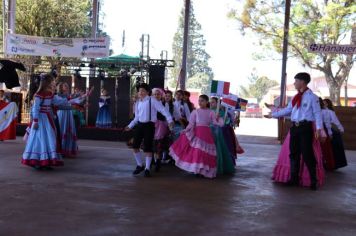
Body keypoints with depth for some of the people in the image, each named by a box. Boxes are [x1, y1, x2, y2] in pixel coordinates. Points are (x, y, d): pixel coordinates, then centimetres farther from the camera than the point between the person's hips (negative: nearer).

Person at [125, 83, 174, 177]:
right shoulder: (138, 103, 12)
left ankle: (147, 169, 13)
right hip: (140, 125, 6)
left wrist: (170, 120, -23)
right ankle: (140, 165, 25)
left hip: (149, 125, -6)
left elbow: (162, 110, -13)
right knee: (135, 146, 5)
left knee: (147, 147, -2)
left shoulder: (152, 100, -9)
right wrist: (130, 126, 21)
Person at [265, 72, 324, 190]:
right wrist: (273, 114, 21)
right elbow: (287, 110, 19)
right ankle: (294, 178, 23)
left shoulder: (312, 96, -6)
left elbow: (317, 113, -8)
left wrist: (319, 129, -16)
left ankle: (313, 181, 8)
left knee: (307, 154, -5)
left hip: (305, 127, -7)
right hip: (294, 127, 7)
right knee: (294, 153, 11)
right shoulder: (296, 97, 14)